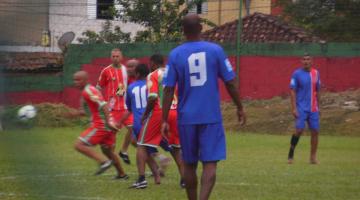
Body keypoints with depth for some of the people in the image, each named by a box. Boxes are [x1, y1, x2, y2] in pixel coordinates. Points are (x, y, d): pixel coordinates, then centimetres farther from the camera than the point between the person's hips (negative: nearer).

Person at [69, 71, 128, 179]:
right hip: (107, 125, 10)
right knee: (107, 150, 26)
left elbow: (103, 105, -22)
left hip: (100, 125, -10)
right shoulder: (90, 90, 18)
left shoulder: (88, 91, -12)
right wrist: (76, 113, 22)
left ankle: (103, 162, -18)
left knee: (79, 145, -11)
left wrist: (108, 122, -29)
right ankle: (122, 174, 37)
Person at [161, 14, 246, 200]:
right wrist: (239, 108, 13)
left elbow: (168, 90, -4)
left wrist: (164, 120, 0)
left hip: (186, 118, 1)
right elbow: (230, 83, 0)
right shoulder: (215, 50, -2)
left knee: (189, 164, 14)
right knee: (210, 163, -5)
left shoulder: (175, 54, -1)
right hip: (211, 117, -1)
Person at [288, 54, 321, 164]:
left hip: (313, 109, 4)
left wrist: (318, 107, 16)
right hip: (301, 108, -4)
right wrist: (294, 108, -14)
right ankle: (290, 155, -1)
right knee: (299, 130, -14)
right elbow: (292, 91, -7)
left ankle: (313, 157, 10)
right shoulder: (297, 74, -4)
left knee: (315, 131, 2)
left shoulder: (316, 73, 9)